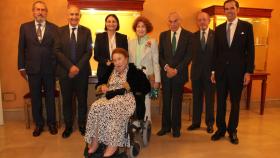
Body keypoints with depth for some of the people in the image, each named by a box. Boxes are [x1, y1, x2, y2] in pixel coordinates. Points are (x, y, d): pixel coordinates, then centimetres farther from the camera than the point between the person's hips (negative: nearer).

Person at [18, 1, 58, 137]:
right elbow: (21, 48, 6)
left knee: (50, 96, 10)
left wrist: (57, 67, -3)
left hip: (49, 69, -1)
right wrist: (21, 67, 3)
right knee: (35, 98, 10)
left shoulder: (54, 28, 1)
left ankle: (51, 123, 26)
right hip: (32, 69, 1)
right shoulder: (25, 27, 5)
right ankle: (38, 124, 27)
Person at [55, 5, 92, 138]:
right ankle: (68, 126, 24)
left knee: (82, 100, 8)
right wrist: (70, 66, -15)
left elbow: (89, 52, -2)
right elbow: (58, 51, -3)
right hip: (65, 71, 1)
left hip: (82, 72, 0)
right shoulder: (60, 31, 4)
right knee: (67, 100, 9)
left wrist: (78, 67, -13)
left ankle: (82, 125, 24)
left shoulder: (86, 31, 4)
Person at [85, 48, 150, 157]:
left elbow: (146, 88, -2)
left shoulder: (134, 71, 6)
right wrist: (102, 87, 1)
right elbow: (99, 83, 24)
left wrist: (130, 86, -10)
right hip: (110, 97, 5)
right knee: (96, 107, -27)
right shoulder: (110, 70, 22)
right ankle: (95, 141, -20)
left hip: (126, 98, -5)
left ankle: (113, 144, -29)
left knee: (111, 107, -36)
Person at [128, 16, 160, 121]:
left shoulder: (152, 42, -2)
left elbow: (156, 62, -2)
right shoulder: (130, 42, 9)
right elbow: (129, 61, 11)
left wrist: (157, 80, -5)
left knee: (146, 103, -2)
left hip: (147, 78, -3)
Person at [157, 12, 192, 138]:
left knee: (177, 101, 7)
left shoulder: (188, 35, 0)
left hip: (180, 73, -2)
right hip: (165, 73, 2)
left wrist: (176, 70, -13)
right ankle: (166, 126, 20)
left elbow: (189, 55, -5)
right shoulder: (163, 35, 7)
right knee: (166, 101, 7)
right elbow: (160, 54, 6)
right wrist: (166, 67, -10)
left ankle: (176, 127, 20)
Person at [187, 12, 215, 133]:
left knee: (210, 99, 9)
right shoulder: (193, 36, 6)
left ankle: (209, 123, 23)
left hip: (210, 72, -2)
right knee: (196, 98, 10)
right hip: (196, 72, 2)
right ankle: (196, 122, 24)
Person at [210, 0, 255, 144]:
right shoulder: (219, 29, 8)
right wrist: (213, 71, 5)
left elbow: (250, 50, -2)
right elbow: (216, 51, 8)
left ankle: (232, 131, 23)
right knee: (220, 101, 8)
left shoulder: (246, 26, 1)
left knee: (235, 102, 9)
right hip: (221, 71, 2)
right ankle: (220, 129, 22)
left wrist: (248, 71, -8)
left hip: (237, 71, -2)